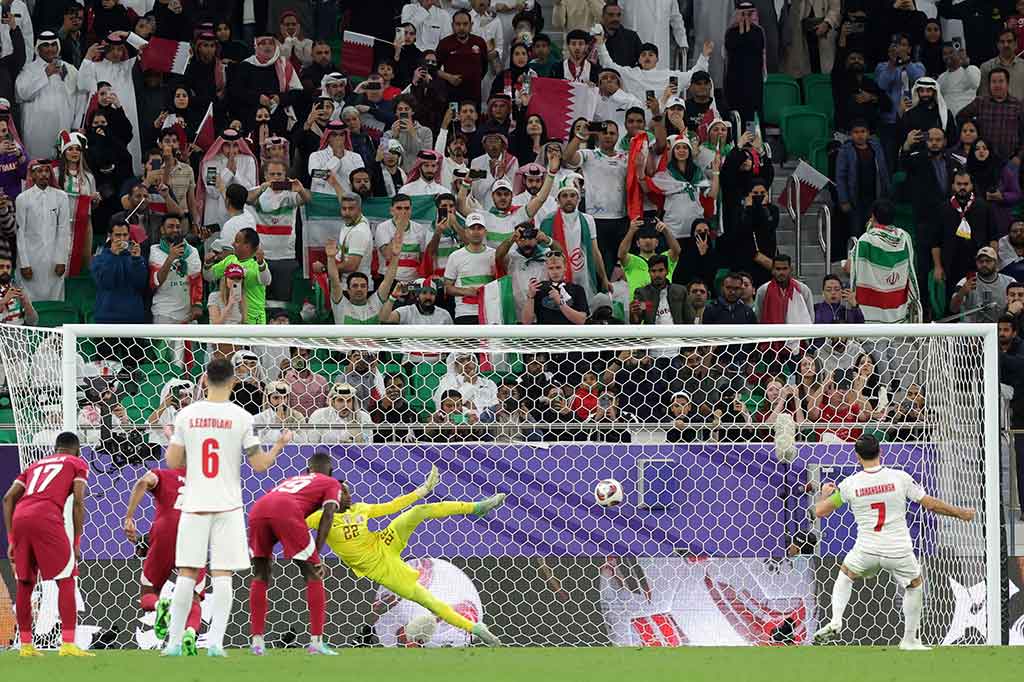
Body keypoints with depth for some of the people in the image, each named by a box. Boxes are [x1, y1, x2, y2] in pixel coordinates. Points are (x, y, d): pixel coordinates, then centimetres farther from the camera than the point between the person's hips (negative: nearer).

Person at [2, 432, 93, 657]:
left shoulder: (35, 465, 31)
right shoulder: (78, 463, 18)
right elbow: (78, 502, 4)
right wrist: (76, 542, 7)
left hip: (19, 519, 5)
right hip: (47, 518, -5)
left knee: (24, 584, 14)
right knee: (66, 581, 0)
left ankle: (26, 645, 17)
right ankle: (68, 644, -8)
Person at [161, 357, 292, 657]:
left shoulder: (186, 415, 0)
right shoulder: (241, 417, -4)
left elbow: (173, 461, 5)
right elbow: (259, 464, -1)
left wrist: (171, 438, 26)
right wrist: (281, 444, 17)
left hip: (194, 505, 1)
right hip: (227, 505, -1)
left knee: (186, 573, 5)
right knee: (222, 574, 1)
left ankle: (174, 642, 6)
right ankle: (215, 642, -6)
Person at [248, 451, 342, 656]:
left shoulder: (290, 480, 42)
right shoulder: (332, 483, 26)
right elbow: (327, 515, 10)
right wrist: (316, 556, 6)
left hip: (257, 510, 5)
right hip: (287, 512, -5)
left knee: (260, 577, 19)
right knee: (313, 576, 7)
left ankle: (256, 641, 15)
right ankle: (316, 641, 2)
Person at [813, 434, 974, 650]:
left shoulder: (850, 484, -4)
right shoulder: (899, 477, -6)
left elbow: (820, 511, 5)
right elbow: (930, 504, -3)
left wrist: (825, 493, 28)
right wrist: (960, 513, 12)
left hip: (867, 549, 1)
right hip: (899, 550, -1)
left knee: (845, 575, 28)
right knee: (915, 585, 25)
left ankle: (835, 622, 10)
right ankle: (909, 639, 26)